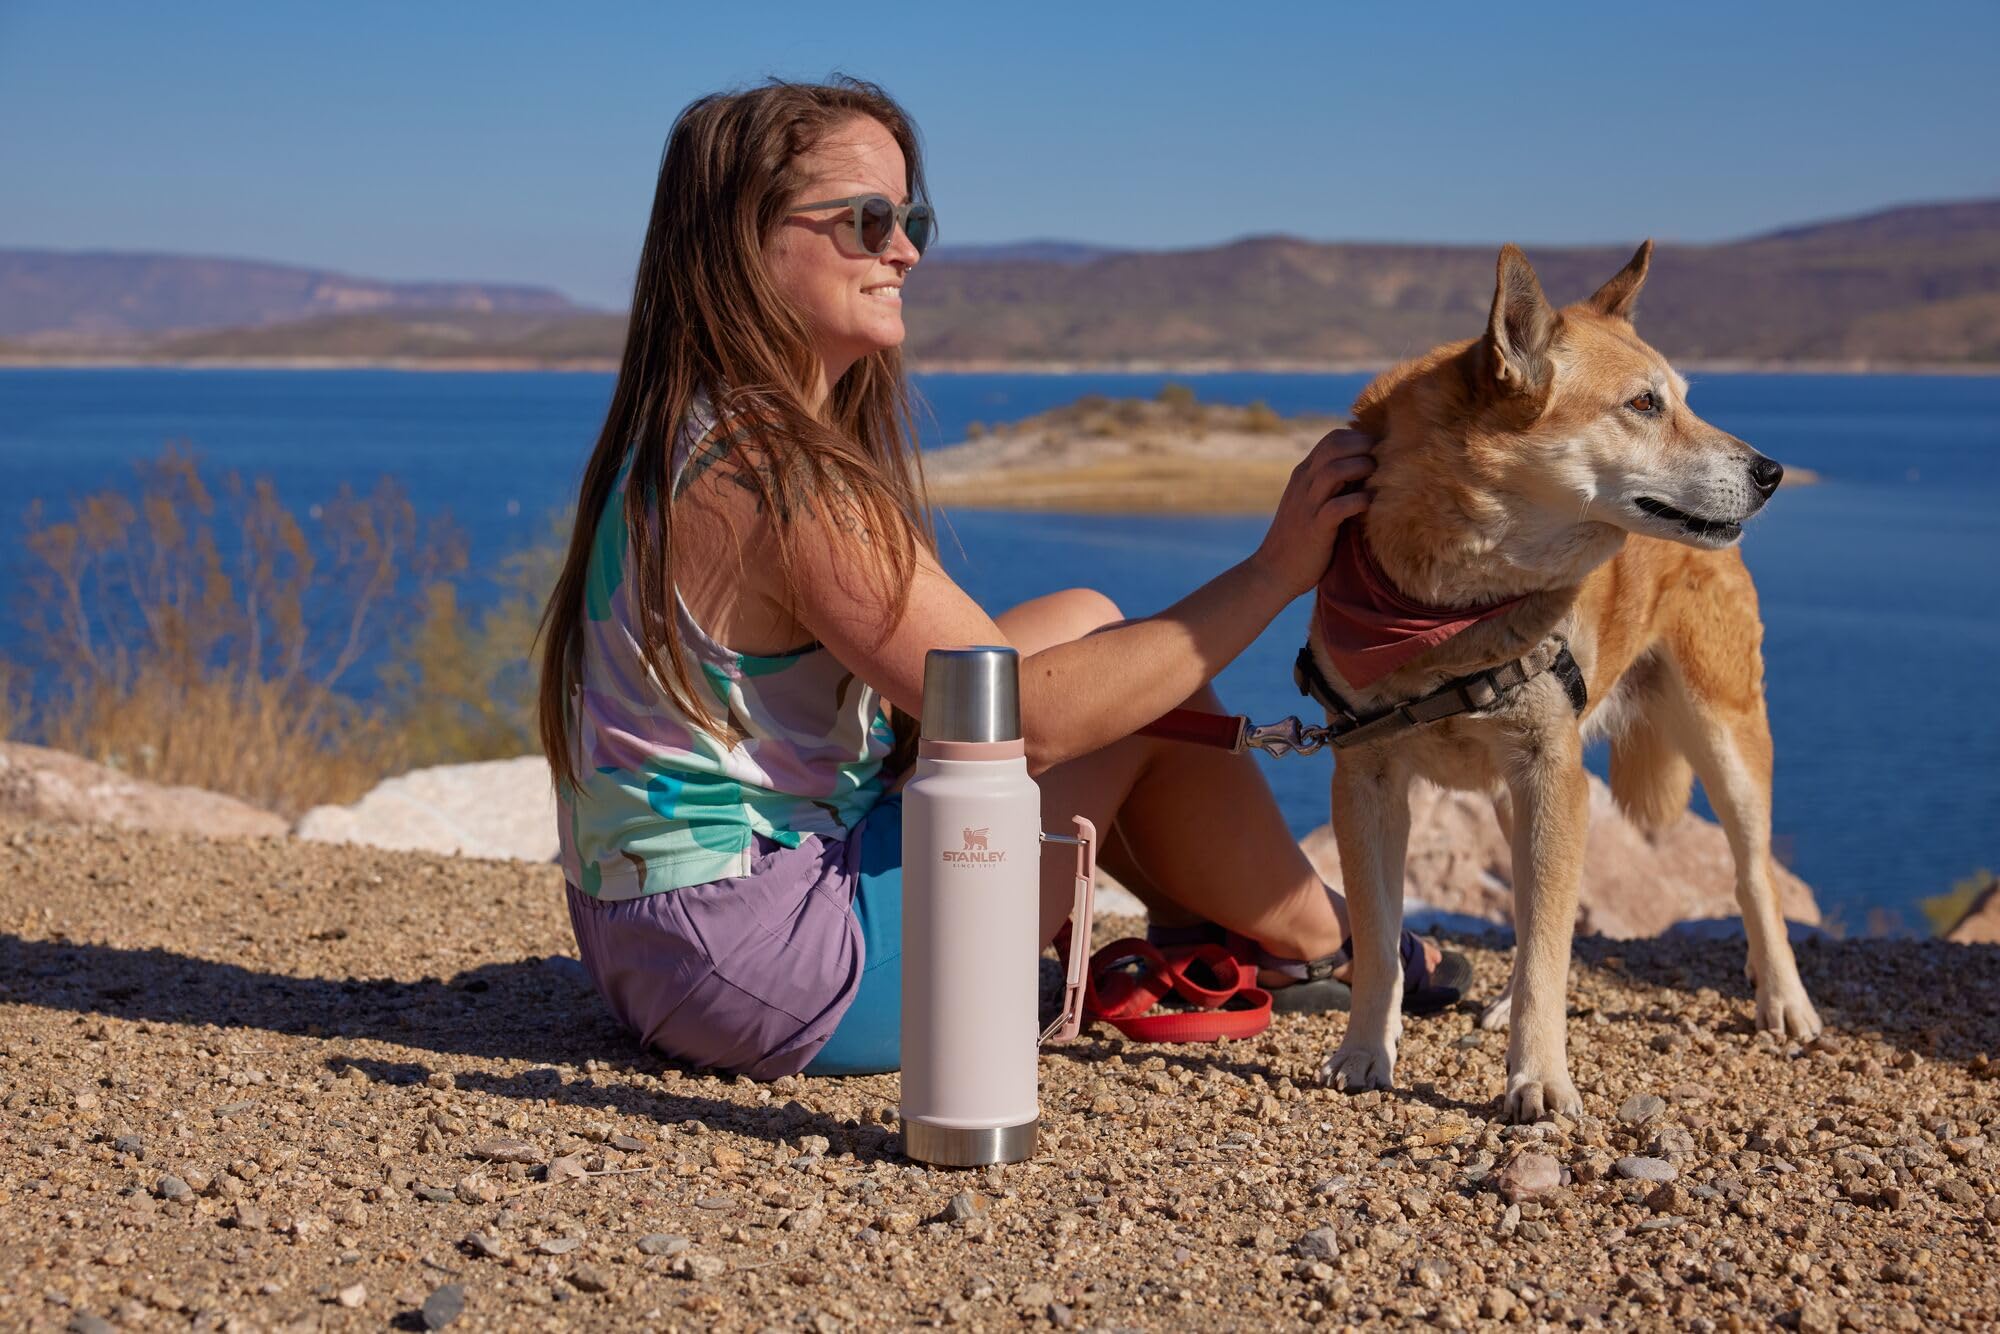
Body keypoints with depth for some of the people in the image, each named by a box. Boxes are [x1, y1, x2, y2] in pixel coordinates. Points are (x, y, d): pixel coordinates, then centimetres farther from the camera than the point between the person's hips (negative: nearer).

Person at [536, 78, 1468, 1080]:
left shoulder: (681, 440, 8)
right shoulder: (777, 476, -23)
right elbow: (1025, 717, -22)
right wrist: (1272, 573, -17)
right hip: (766, 965, -9)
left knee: (1086, 625, 15)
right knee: (1139, 676, -1)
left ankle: (1204, 928, 29)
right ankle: (1316, 945, 21)